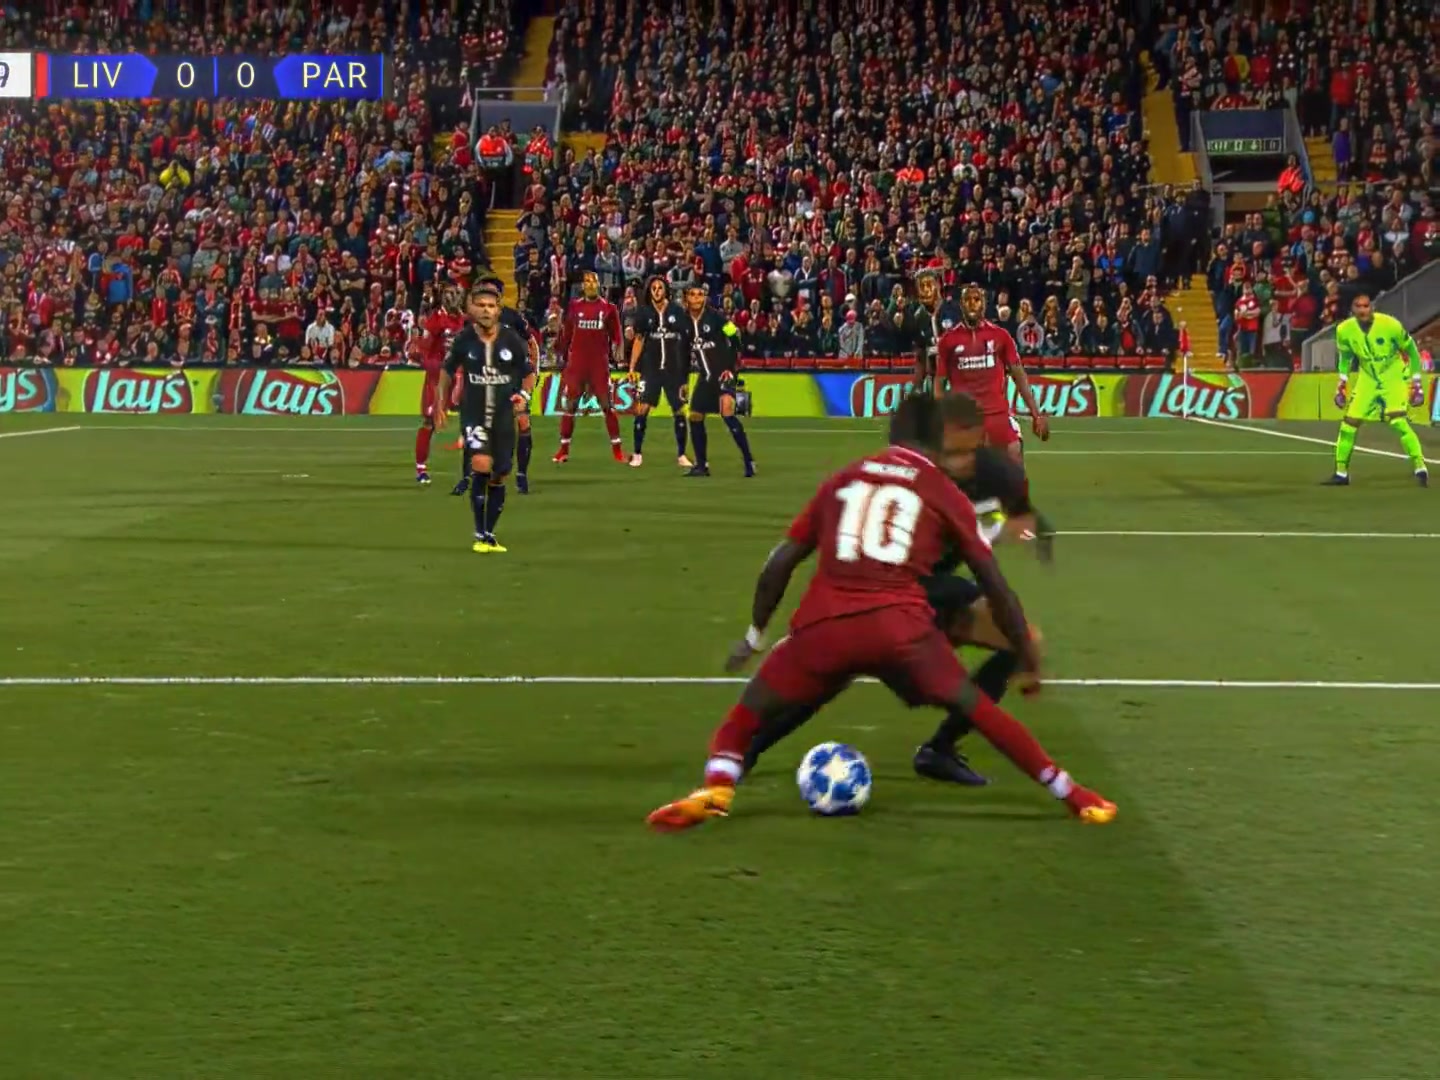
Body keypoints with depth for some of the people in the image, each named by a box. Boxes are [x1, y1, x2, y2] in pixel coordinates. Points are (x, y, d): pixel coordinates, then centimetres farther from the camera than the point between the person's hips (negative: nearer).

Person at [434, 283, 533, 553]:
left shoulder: (512, 340, -5)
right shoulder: (463, 340, -5)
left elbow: (527, 373, 9)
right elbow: (448, 370, 12)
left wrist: (523, 394, -9)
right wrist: (440, 403, 14)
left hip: (503, 416, 2)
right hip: (472, 413, -2)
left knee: (498, 477, 6)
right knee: (481, 465, -22)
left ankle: (490, 535, 24)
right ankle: (480, 534, -11)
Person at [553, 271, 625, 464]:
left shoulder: (608, 308, 3)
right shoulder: (574, 307, 5)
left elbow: (615, 335, 7)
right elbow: (566, 334, 9)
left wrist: (615, 352, -6)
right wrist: (564, 355, 6)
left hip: (600, 363, -1)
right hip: (576, 362, 1)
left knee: (608, 404, -2)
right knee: (569, 405, 3)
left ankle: (616, 448, 5)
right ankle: (564, 449, 11)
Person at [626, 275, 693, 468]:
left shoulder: (677, 311, -1)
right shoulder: (644, 312, 2)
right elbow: (639, 341, 7)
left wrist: (686, 369, -1)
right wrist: (632, 368, 2)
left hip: (674, 369, 0)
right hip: (650, 368, 0)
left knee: (679, 410, 1)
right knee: (641, 410, -6)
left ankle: (681, 455, 12)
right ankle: (637, 454, 3)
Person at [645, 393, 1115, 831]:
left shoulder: (843, 479, 22)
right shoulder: (945, 494, 17)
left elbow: (779, 563, 20)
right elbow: (995, 585, 16)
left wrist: (755, 635, 31)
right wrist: (1028, 657, 26)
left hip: (823, 624, 1)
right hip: (900, 626, -1)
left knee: (751, 709, 17)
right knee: (974, 705, 16)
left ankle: (715, 788, -8)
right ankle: (1070, 794, 16)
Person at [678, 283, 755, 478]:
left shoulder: (715, 316, -12)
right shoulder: (685, 323, 5)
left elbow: (735, 337, -9)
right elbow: (685, 353, 16)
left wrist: (732, 365, -10)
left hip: (724, 372, -6)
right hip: (705, 375, 7)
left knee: (727, 412, -23)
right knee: (695, 417, 5)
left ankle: (748, 460, -18)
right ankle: (701, 465, 19)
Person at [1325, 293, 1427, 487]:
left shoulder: (1390, 325, -22)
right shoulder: (1344, 330, -12)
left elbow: (1411, 351, -7)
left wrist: (1417, 381, -4)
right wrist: (1342, 381, 9)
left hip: (1394, 378, -4)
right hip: (1367, 380, 4)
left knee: (1398, 421, -23)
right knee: (1349, 423, -1)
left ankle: (1420, 468, -13)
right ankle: (1341, 473, 15)